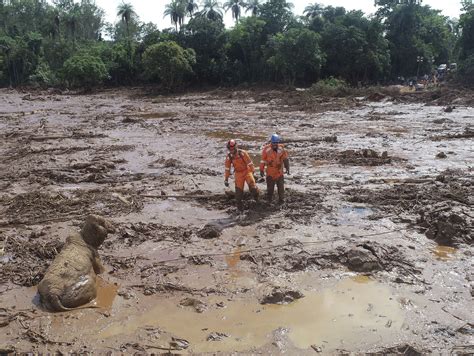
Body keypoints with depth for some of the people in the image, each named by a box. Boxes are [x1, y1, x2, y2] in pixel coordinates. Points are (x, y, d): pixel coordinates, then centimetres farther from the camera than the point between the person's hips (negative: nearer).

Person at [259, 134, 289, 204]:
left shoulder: (281, 149, -6)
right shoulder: (266, 149, -12)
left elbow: (285, 159, 3)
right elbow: (263, 160, -5)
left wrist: (287, 168, -3)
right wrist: (261, 170, -2)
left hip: (279, 171, 2)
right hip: (270, 172, -2)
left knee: (281, 186, 8)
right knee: (270, 187, 8)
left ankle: (281, 199, 21)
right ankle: (269, 200, 24)